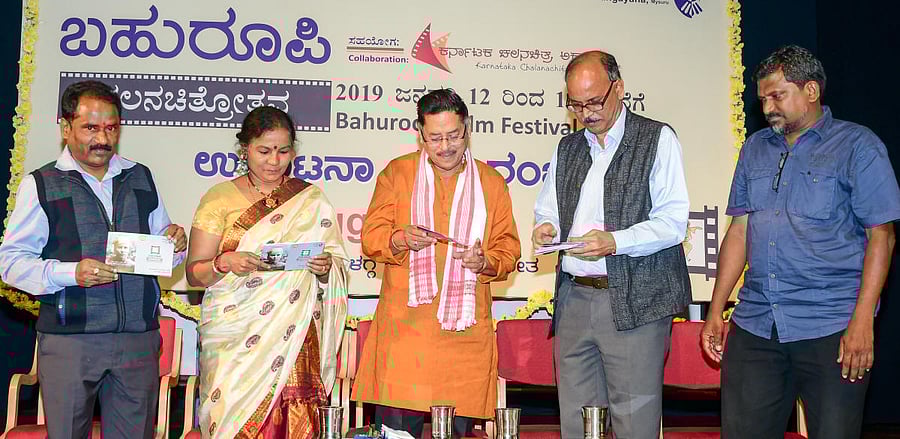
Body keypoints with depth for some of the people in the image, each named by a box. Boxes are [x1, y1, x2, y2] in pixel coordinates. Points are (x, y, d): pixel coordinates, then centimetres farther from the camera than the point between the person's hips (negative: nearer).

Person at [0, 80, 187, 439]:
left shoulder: (141, 178, 14)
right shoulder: (41, 184, 2)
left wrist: (174, 244, -3)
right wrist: (71, 273, -19)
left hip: (139, 337, 3)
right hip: (69, 340, -3)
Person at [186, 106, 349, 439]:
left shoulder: (312, 199, 11)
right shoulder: (220, 197, 5)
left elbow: (339, 270, 13)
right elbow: (194, 272, 3)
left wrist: (324, 269, -8)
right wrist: (224, 263, -16)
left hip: (295, 341, 1)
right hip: (234, 340, -1)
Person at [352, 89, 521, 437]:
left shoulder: (491, 182, 13)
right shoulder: (397, 172, 10)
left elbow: (508, 248, 14)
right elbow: (371, 237, 5)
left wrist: (484, 262, -8)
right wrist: (401, 239, -16)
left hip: (465, 330, 1)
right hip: (404, 326, -1)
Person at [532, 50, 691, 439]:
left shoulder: (658, 139, 1)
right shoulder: (566, 149, 19)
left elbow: (673, 221, -6)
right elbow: (545, 209, 25)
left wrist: (615, 242, -21)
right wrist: (546, 228, 1)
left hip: (635, 302, -5)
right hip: (574, 298, 5)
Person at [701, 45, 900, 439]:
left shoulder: (856, 145, 1)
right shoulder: (755, 148, 16)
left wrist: (862, 321, -14)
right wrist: (715, 312, 9)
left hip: (831, 329, -4)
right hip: (754, 325, 5)